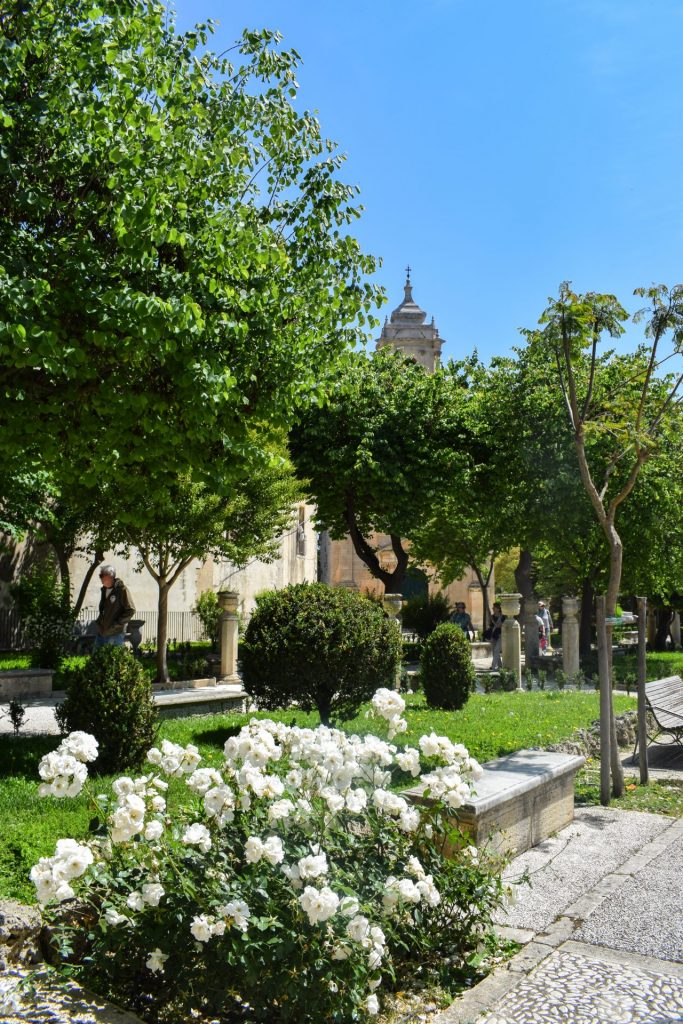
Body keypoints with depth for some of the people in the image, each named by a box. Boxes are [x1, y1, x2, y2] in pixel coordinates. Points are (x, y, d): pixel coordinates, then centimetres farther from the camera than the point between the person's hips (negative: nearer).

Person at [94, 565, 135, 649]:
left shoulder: (121, 589, -13)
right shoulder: (104, 589, 11)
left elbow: (131, 610, -15)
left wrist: (116, 624, -17)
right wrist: (99, 621, 13)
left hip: (115, 633, -8)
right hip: (101, 632, 8)